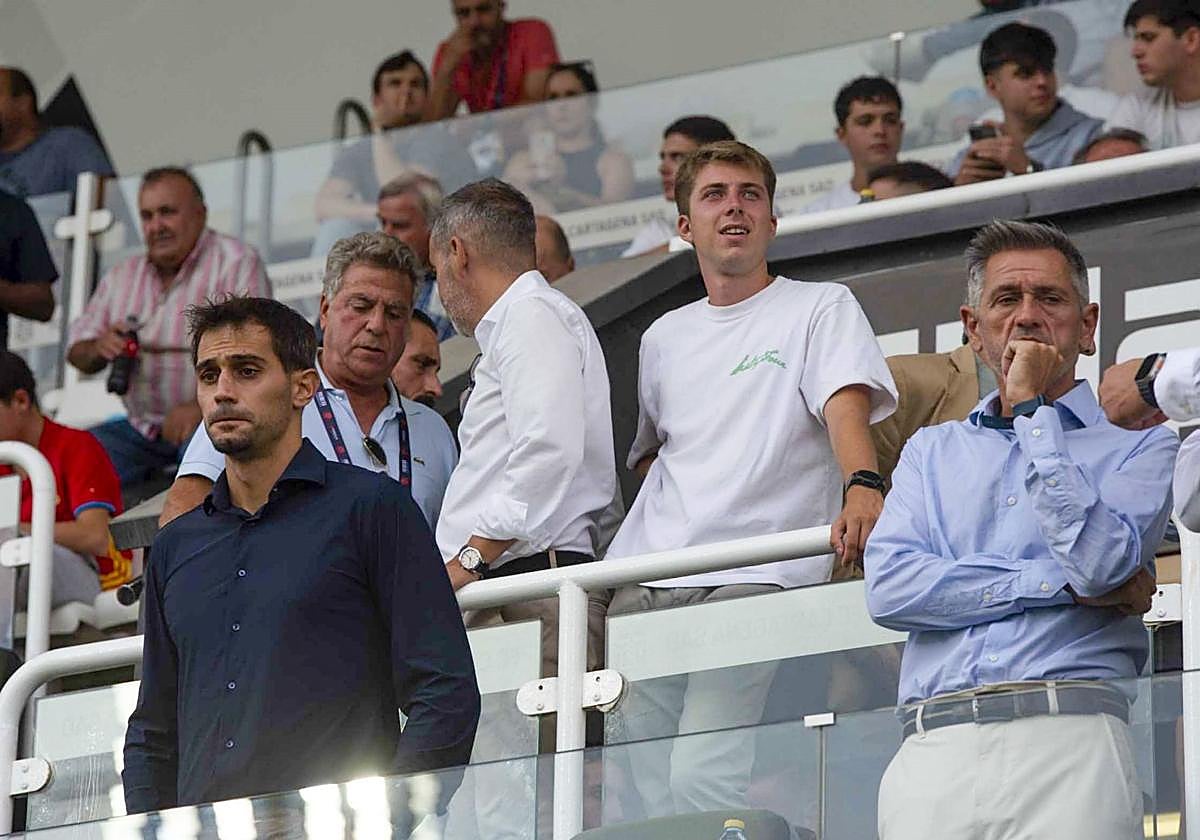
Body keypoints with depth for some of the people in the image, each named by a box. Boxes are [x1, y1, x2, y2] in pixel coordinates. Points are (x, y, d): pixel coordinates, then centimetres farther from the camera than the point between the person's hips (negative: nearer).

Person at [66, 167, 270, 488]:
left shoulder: (236, 263, -3)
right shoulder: (122, 276, 17)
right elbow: (77, 351, 20)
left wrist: (201, 407, -30)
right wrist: (100, 349, -7)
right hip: (141, 430, 6)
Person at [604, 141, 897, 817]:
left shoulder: (822, 308, 8)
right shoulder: (664, 338, 24)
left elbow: (847, 408, -10)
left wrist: (862, 488, -30)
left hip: (752, 579, -5)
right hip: (645, 585, 5)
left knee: (703, 778, -22)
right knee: (644, 781, -7)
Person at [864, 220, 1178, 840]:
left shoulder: (1138, 447, 13)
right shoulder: (931, 451, 22)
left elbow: (1102, 560, -7)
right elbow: (890, 589, 5)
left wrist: (1032, 409, 1)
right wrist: (1066, 583, -2)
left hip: (1068, 741, -2)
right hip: (933, 750, 2)